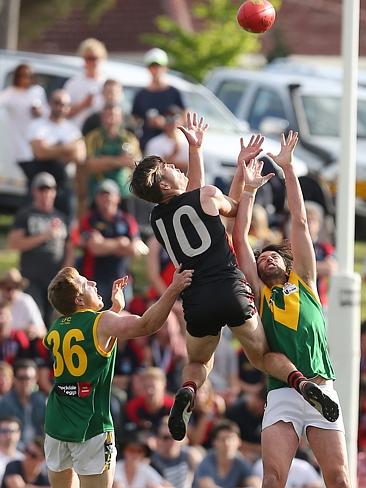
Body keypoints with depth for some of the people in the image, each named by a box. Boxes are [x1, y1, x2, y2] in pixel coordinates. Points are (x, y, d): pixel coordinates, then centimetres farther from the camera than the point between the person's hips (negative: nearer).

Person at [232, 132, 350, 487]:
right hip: (281, 394, 0)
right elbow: (240, 240, 15)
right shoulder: (259, 292, 19)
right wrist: (249, 188, 15)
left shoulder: (304, 281, 18)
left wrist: (288, 169, 14)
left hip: (320, 388, 0)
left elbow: (300, 222, 16)